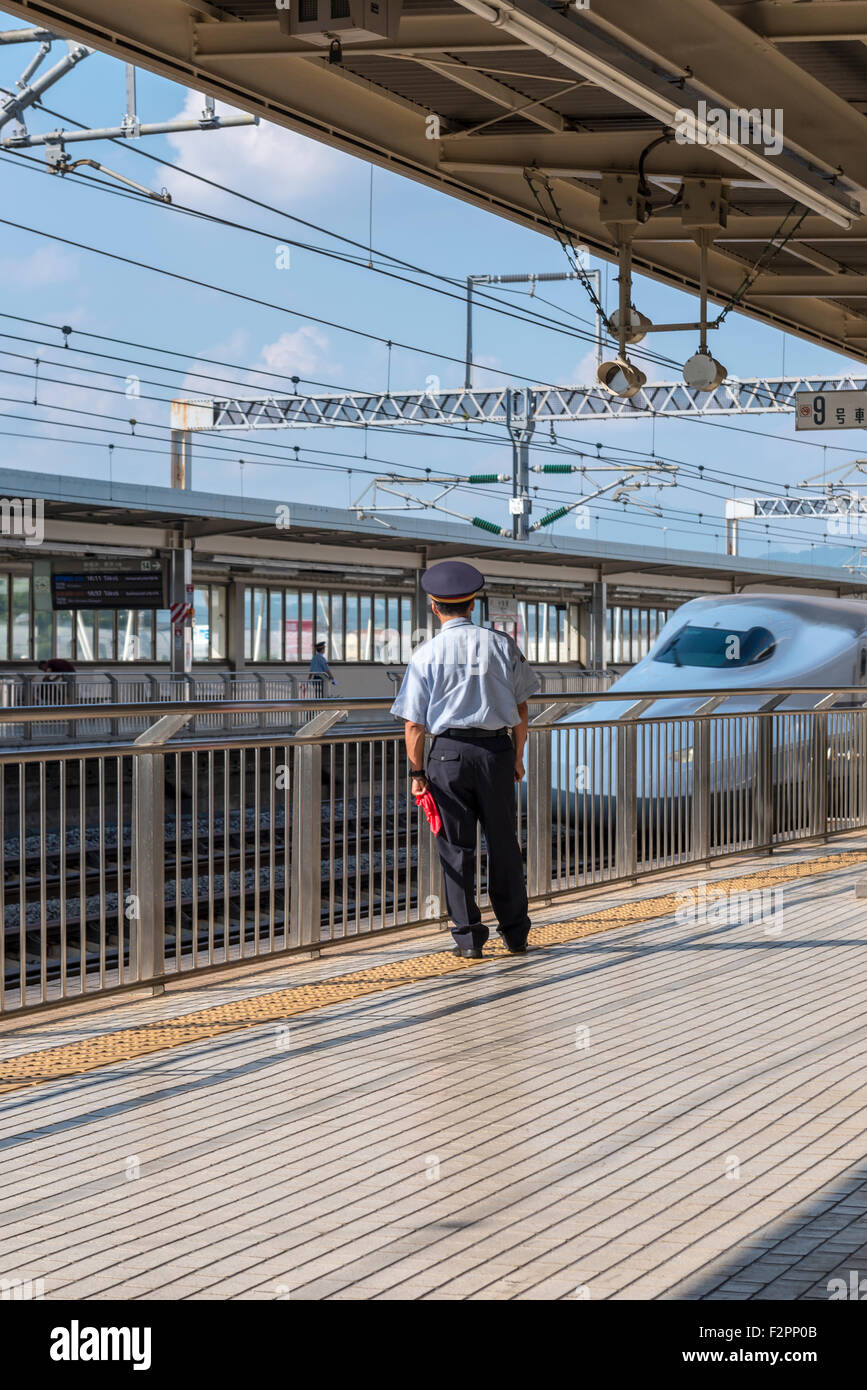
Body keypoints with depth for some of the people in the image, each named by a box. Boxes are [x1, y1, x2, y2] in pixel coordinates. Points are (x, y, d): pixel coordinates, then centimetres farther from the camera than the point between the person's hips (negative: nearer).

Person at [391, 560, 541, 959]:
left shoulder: (426, 654, -3)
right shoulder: (502, 645, 3)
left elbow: (413, 723, -5)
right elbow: (520, 707, 7)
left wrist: (417, 772, 2)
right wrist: (517, 757, 15)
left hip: (448, 753, -2)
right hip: (496, 749, 2)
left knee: (456, 847, 6)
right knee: (503, 843, 11)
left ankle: (468, 937, 7)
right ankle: (515, 933, 18)